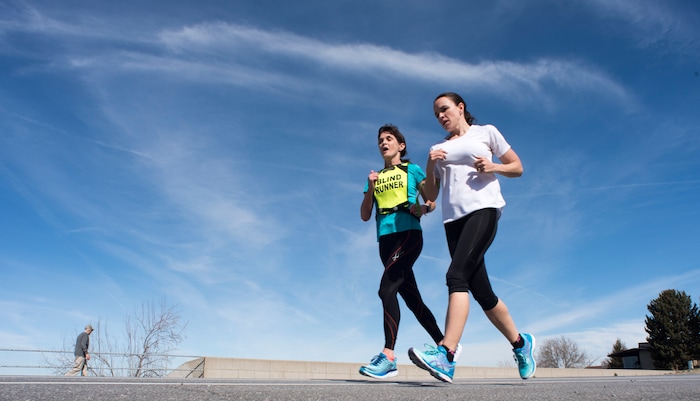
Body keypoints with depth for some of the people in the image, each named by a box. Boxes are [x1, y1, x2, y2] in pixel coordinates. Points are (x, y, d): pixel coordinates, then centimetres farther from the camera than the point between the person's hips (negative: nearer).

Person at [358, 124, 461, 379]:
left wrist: (423, 208, -14)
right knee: (412, 298, 8)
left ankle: (389, 356, -25)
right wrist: (371, 188, 0)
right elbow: (365, 216, 14)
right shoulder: (376, 177, 20)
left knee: (387, 288, -23)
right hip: (385, 239, 5)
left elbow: (433, 201, 8)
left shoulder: (412, 170, 9)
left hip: (408, 234, -5)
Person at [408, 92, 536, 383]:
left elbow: (517, 168, 12)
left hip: (483, 209, -5)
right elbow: (430, 196, 16)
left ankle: (445, 355, -31)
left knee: (457, 275, -25)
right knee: (481, 291, 5)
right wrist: (430, 165, -1)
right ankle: (520, 342, 26)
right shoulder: (438, 149, 21)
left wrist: (492, 167, -7)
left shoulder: (485, 132, 12)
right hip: (453, 218, 5)